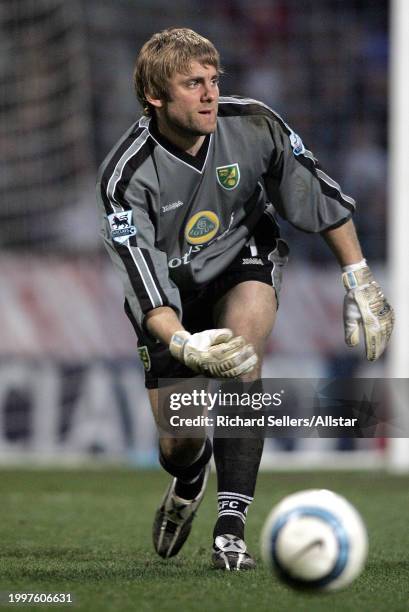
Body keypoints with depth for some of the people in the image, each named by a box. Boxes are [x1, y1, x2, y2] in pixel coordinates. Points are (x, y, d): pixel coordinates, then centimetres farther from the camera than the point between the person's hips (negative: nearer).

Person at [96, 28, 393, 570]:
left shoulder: (253, 125, -21)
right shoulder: (126, 176, -28)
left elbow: (322, 199, -6)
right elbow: (142, 281, -33)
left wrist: (360, 282, -3)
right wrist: (182, 344, -51)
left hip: (243, 263, 1)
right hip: (172, 291, 0)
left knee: (241, 355, -33)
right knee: (178, 443, -5)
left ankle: (231, 525, -29)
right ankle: (189, 477, 38)